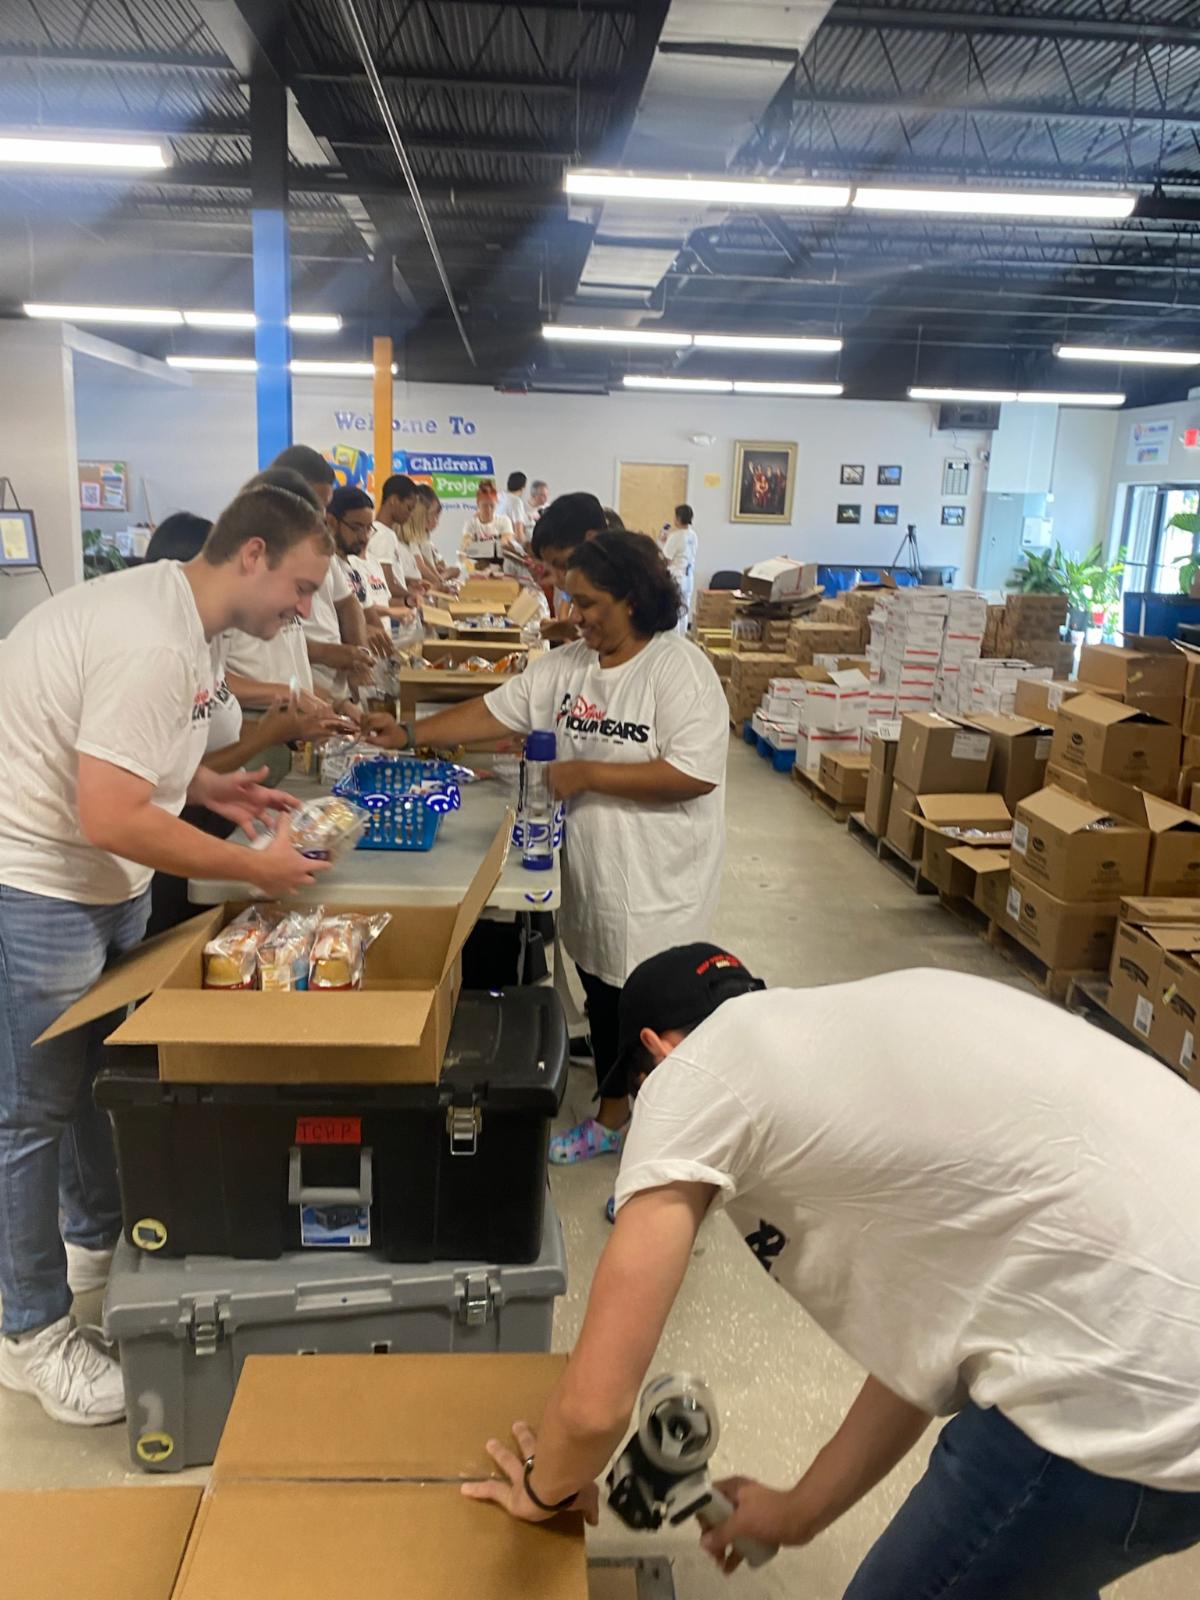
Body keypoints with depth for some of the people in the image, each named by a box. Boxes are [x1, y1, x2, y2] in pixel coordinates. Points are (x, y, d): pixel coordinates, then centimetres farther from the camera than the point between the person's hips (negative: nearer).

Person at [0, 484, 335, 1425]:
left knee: (101, 1073, 21)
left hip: (106, 887, 9)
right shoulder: (151, 643, -27)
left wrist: (207, 785, 3)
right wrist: (257, 868, -21)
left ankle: (97, 1241, 43)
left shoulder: (177, 612, 5)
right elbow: (111, 819, -30)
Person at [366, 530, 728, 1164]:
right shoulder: (564, 666, 4)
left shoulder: (679, 670, -17)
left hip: (656, 889, -7)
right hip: (590, 877, 7)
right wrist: (410, 734, -1)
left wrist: (586, 774, -22)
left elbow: (695, 773, -25)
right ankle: (610, 1119, 42)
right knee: (601, 999, 21)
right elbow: (496, 711, 7)